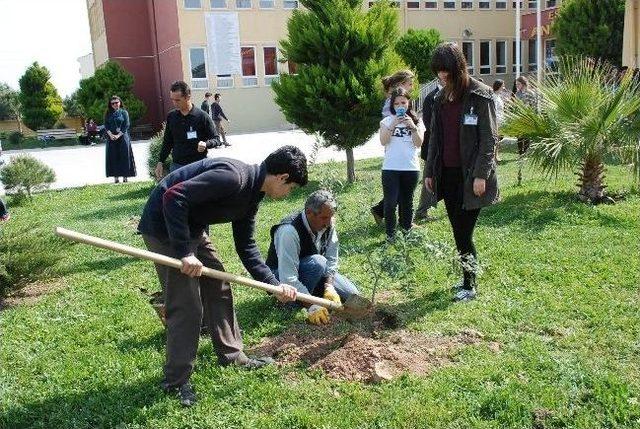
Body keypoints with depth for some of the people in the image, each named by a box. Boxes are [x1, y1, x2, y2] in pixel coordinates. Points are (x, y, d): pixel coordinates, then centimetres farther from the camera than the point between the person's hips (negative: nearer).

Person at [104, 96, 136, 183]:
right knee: (113, 157, 0)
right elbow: (106, 125, 6)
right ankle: (116, 177, 2)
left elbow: (126, 125, -4)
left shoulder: (124, 112, 4)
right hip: (111, 138, 3)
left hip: (123, 137, -2)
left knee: (124, 156, -4)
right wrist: (110, 135, -11)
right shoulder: (108, 114, 12)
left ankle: (125, 176, 0)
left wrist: (118, 135, -13)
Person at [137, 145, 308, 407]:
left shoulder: (251, 196, 5)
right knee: (186, 305, -6)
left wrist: (275, 285, 5)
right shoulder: (233, 176, -26)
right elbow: (174, 197, -31)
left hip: (192, 228, 10)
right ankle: (176, 381, 9)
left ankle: (231, 355, 30)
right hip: (164, 226, -10)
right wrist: (185, 253, -30)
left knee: (219, 289, 15)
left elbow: (246, 248, 11)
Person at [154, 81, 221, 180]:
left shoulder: (202, 116, -5)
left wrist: (206, 144, -22)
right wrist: (160, 162, 12)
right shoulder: (171, 116, 8)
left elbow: (216, 140, 0)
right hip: (176, 166, 4)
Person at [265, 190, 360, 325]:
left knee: (351, 294, -6)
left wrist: (329, 286, -22)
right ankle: (295, 301, -16)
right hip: (281, 277, -7)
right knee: (317, 262, -35)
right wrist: (312, 306, -40)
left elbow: (331, 260, -6)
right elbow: (288, 279, -37)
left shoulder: (328, 224, -14)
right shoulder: (289, 231, -35)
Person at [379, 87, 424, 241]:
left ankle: (407, 232, 22)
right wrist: (393, 125, -19)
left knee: (407, 202, 11)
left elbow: (419, 143, -3)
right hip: (390, 168, -1)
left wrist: (413, 127, -17)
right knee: (390, 203, -5)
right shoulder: (387, 121, 4)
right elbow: (383, 141, -9)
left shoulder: (416, 121, 8)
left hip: (411, 168, 2)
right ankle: (390, 235, 3)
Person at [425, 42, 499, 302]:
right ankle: (467, 276, 23)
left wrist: (481, 174, -16)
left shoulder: (480, 96, -8)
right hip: (447, 174, 6)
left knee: (464, 232, -5)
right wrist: (430, 171, 14)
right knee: (458, 232, 11)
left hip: (470, 175, -6)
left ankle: (470, 286, 7)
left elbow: (489, 138, -10)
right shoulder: (441, 99, 12)